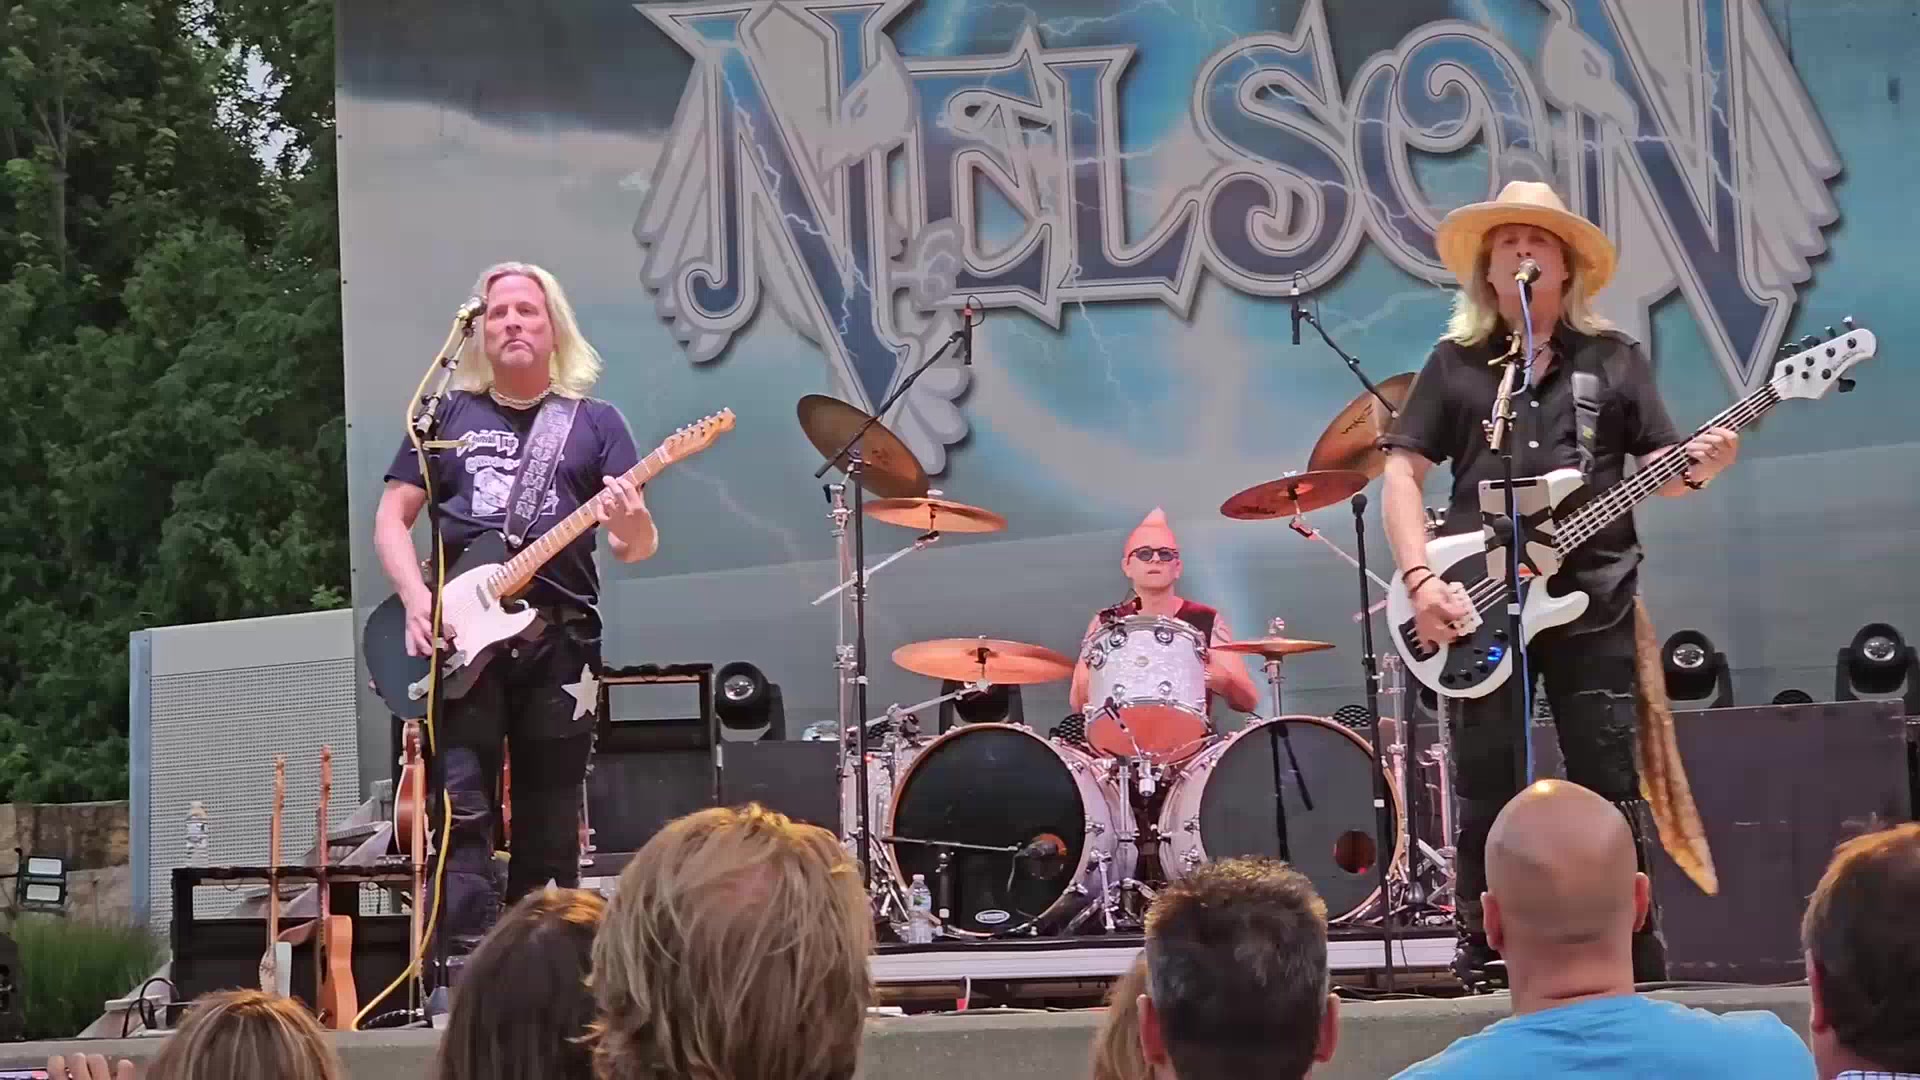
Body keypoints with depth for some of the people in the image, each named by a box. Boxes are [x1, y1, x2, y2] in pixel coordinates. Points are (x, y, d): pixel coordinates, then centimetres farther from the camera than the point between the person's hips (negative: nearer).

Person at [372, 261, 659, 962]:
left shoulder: (594, 423, 11)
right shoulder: (447, 417, 13)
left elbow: (639, 547, 5)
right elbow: (391, 517, 10)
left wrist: (631, 528, -21)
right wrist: (418, 602, -7)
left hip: (560, 640, 0)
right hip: (460, 639, 0)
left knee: (550, 826, 3)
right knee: (463, 807, -11)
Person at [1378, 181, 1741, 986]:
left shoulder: (1614, 358, 11)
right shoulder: (1455, 363, 10)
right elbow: (1401, 471, 5)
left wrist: (1697, 468, -15)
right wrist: (1420, 579, -9)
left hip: (1593, 598, 0)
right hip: (1478, 605, 0)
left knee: (1610, 789, -1)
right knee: (1487, 794, 2)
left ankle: (1638, 964, 5)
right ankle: (1484, 964, 10)